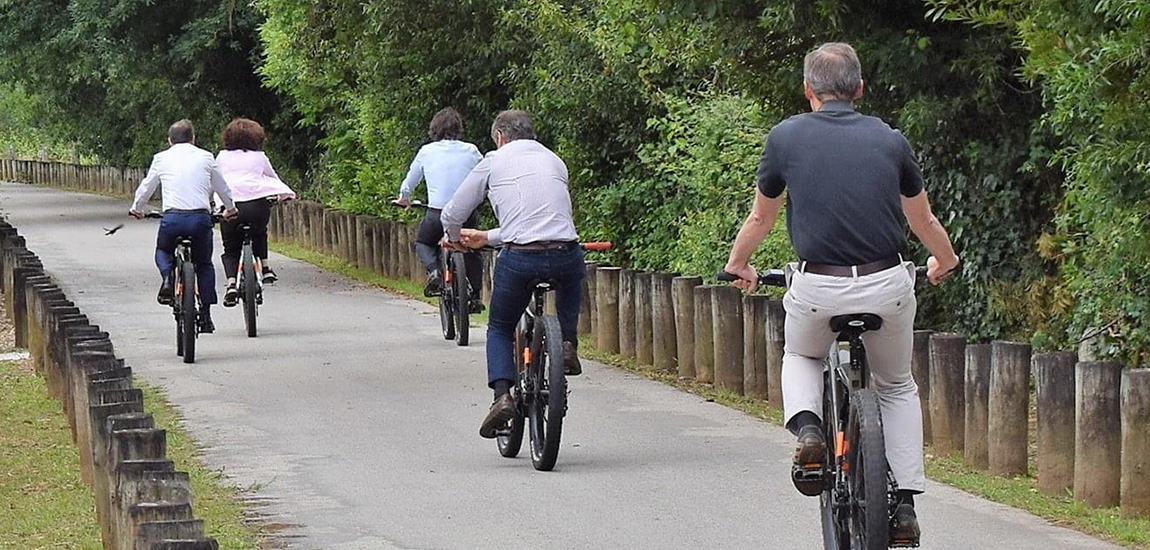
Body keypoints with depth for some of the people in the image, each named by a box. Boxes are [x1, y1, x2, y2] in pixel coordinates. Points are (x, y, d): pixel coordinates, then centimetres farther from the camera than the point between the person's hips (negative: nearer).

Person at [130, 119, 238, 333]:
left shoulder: (161, 158, 11)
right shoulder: (206, 157, 13)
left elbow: (146, 187, 21)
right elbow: (221, 187, 24)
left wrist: (136, 209, 41)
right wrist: (230, 209, 44)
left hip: (172, 217, -1)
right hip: (201, 217, 1)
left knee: (163, 251, 28)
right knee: (204, 265, 19)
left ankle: (168, 277, -5)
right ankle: (205, 316, 13)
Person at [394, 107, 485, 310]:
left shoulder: (427, 152, 5)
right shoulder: (471, 151, 5)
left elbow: (410, 181, 19)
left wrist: (404, 198, 40)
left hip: (437, 214, -1)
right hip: (468, 214, 1)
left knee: (423, 242, 26)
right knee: (471, 249, 27)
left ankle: (433, 270, -3)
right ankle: (476, 295, 19)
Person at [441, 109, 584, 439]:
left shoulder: (495, 161, 11)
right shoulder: (554, 162, 22)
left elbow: (452, 216, 14)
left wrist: (455, 238, 38)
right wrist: (487, 238, 41)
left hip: (519, 259, -2)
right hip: (565, 256, 2)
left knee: (500, 329, 21)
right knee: (572, 276, 39)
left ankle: (502, 393, 0)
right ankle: (567, 342, 21)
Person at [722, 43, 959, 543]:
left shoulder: (786, 137, 2)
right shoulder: (889, 140, 6)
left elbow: (760, 218, 15)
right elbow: (923, 220, 20)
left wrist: (738, 265, 35)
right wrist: (944, 261, 41)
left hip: (817, 290, -1)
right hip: (887, 287, 1)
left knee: (800, 358, 32)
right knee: (897, 388, 25)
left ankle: (806, 426, 2)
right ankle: (905, 503, 13)